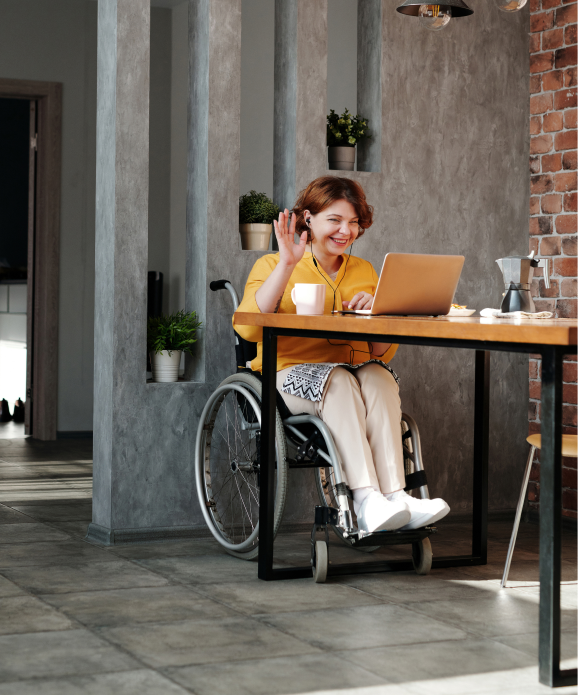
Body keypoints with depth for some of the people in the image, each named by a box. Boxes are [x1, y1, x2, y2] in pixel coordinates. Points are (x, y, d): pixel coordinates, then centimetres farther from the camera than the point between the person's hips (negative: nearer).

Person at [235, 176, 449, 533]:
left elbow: (384, 353, 16)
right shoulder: (272, 266, 8)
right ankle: (367, 500, -45)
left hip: (357, 375, 3)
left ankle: (395, 495, -43)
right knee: (338, 380, -34)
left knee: (378, 376, -30)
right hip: (292, 375, -3)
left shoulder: (364, 271, 20)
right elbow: (248, 327, -13)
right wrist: (287, 265, -15)